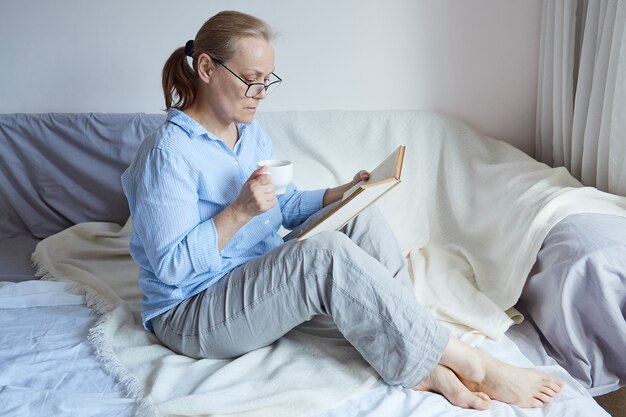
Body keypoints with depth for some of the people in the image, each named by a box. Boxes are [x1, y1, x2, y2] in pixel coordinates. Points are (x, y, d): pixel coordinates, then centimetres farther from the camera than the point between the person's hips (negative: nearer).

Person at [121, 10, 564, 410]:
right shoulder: (168, 153, -18)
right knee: (326, 254, -32)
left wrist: (342, 193, -3)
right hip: (191, 315, -8)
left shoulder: (251, 133, 8)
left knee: (360, 216, -11)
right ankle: (475, 369, -23)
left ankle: (424, 367, -19)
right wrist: (238, 212, -31)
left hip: (262, 279, 8)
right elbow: (171, 265, -21)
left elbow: (285, 208, 13)